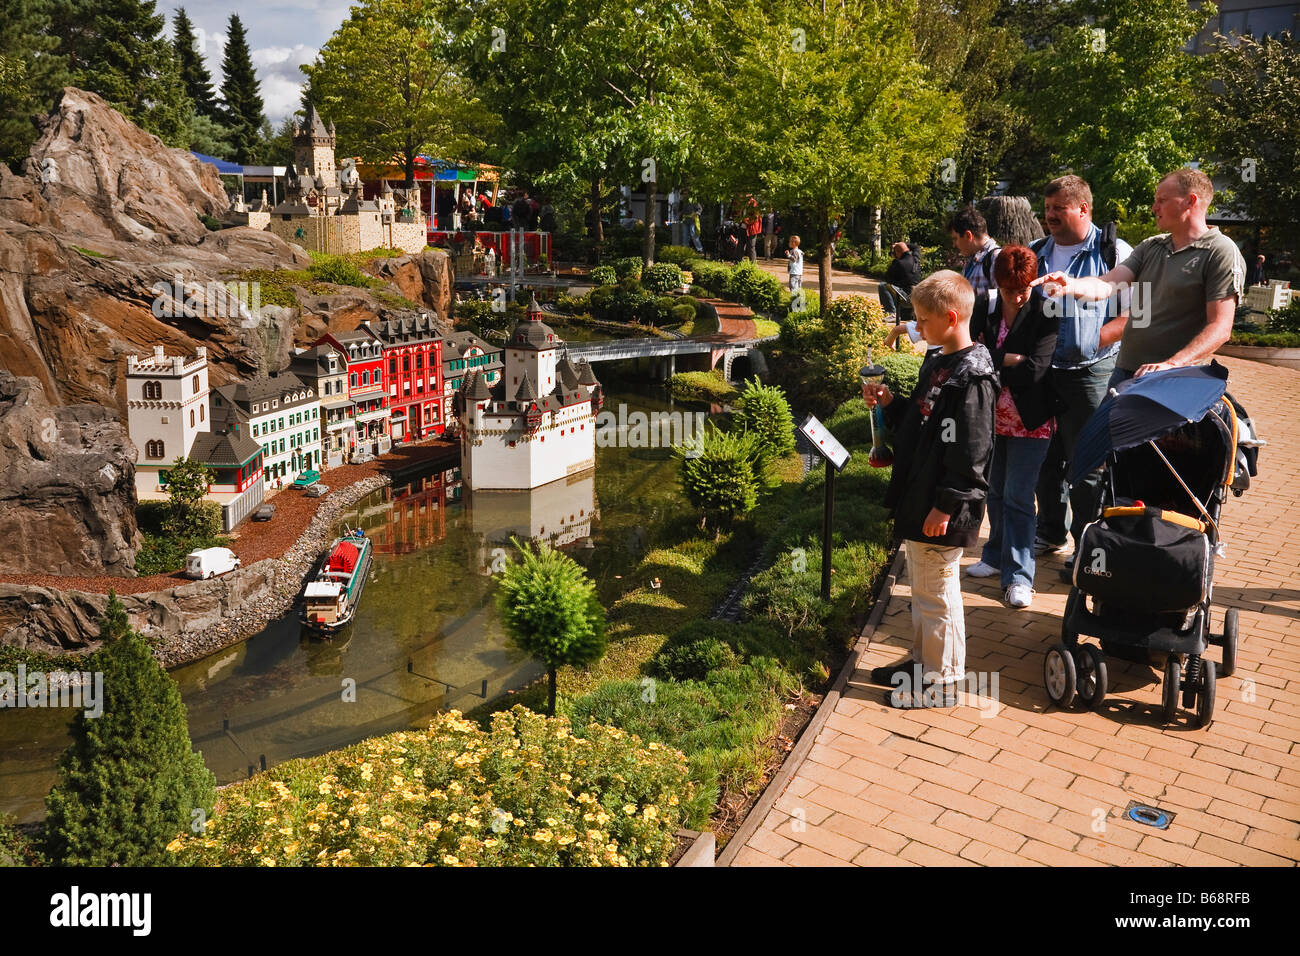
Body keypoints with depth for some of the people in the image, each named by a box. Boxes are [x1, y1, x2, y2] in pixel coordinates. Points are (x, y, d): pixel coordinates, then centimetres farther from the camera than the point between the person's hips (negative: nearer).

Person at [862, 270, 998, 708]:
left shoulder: (972, 377, -20)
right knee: (922, 586, 21)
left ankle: (942, 680, 16)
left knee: (937, 590, 2)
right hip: (917, 500, 10)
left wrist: (945, 506, -21)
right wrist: (889, 403, 6)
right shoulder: (936, 362, 10)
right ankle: (923, 660, 37)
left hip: (942, 509, -10)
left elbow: (969, 453, -22)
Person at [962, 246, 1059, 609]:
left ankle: (1018, 576, 5)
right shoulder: (983, 305, -2)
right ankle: (997, 555, 34)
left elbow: (1034, 370, -22)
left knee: (1018, 499, -3)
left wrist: (989, 361, -18)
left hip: (1029, 422, -4)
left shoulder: (1045, 314, -13)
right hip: (992, 416, 5)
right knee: (996, 493, 18)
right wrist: (1008, 359, -22)